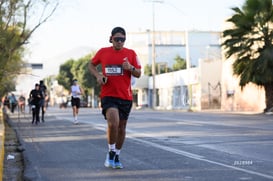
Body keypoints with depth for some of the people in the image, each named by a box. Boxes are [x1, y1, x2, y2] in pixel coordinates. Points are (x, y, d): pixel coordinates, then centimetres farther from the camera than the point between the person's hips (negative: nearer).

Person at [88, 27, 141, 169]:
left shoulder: (131, 54, 3)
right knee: (113, 122, -23)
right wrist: (98, 75, 0)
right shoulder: (103, 52, 3)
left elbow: (138, 74, 5)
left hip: (125, 97, 2)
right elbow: (91, 64, 18)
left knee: (121, 127, 9)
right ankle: (111, 152, -2)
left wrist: (131, 68, -16)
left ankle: (116, 157, 26)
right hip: (108, 95, -2)